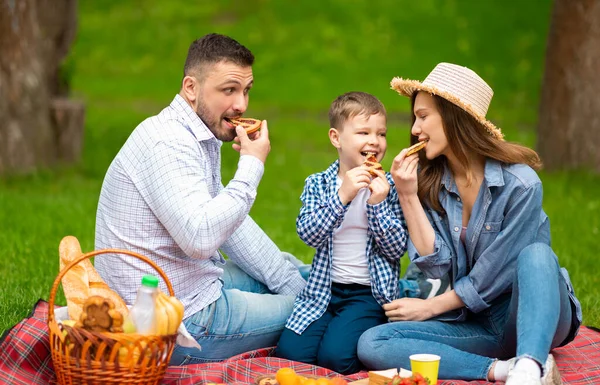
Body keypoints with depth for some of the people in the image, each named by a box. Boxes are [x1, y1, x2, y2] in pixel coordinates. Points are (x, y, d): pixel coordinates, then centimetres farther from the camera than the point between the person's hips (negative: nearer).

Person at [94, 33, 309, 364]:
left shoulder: (203, 137, 11)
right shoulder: (167, 144, -22)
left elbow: (229, 221, 18)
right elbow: (200, 238, -34)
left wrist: (293, 284, 12)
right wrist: (251, 166, -25)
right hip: (181, 322, -10)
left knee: (300, 275, 23)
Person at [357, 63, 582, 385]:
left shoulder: (519, 183, -14)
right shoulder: (429, 182, 2)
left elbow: (497, 273, -14)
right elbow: (437, 265, -7)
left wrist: (431, 307, -6)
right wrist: (407, 197, -14)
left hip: (534, 315, -4)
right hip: (473, 322, 4)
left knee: (535, 255, -36)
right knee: (371, 344, -21)